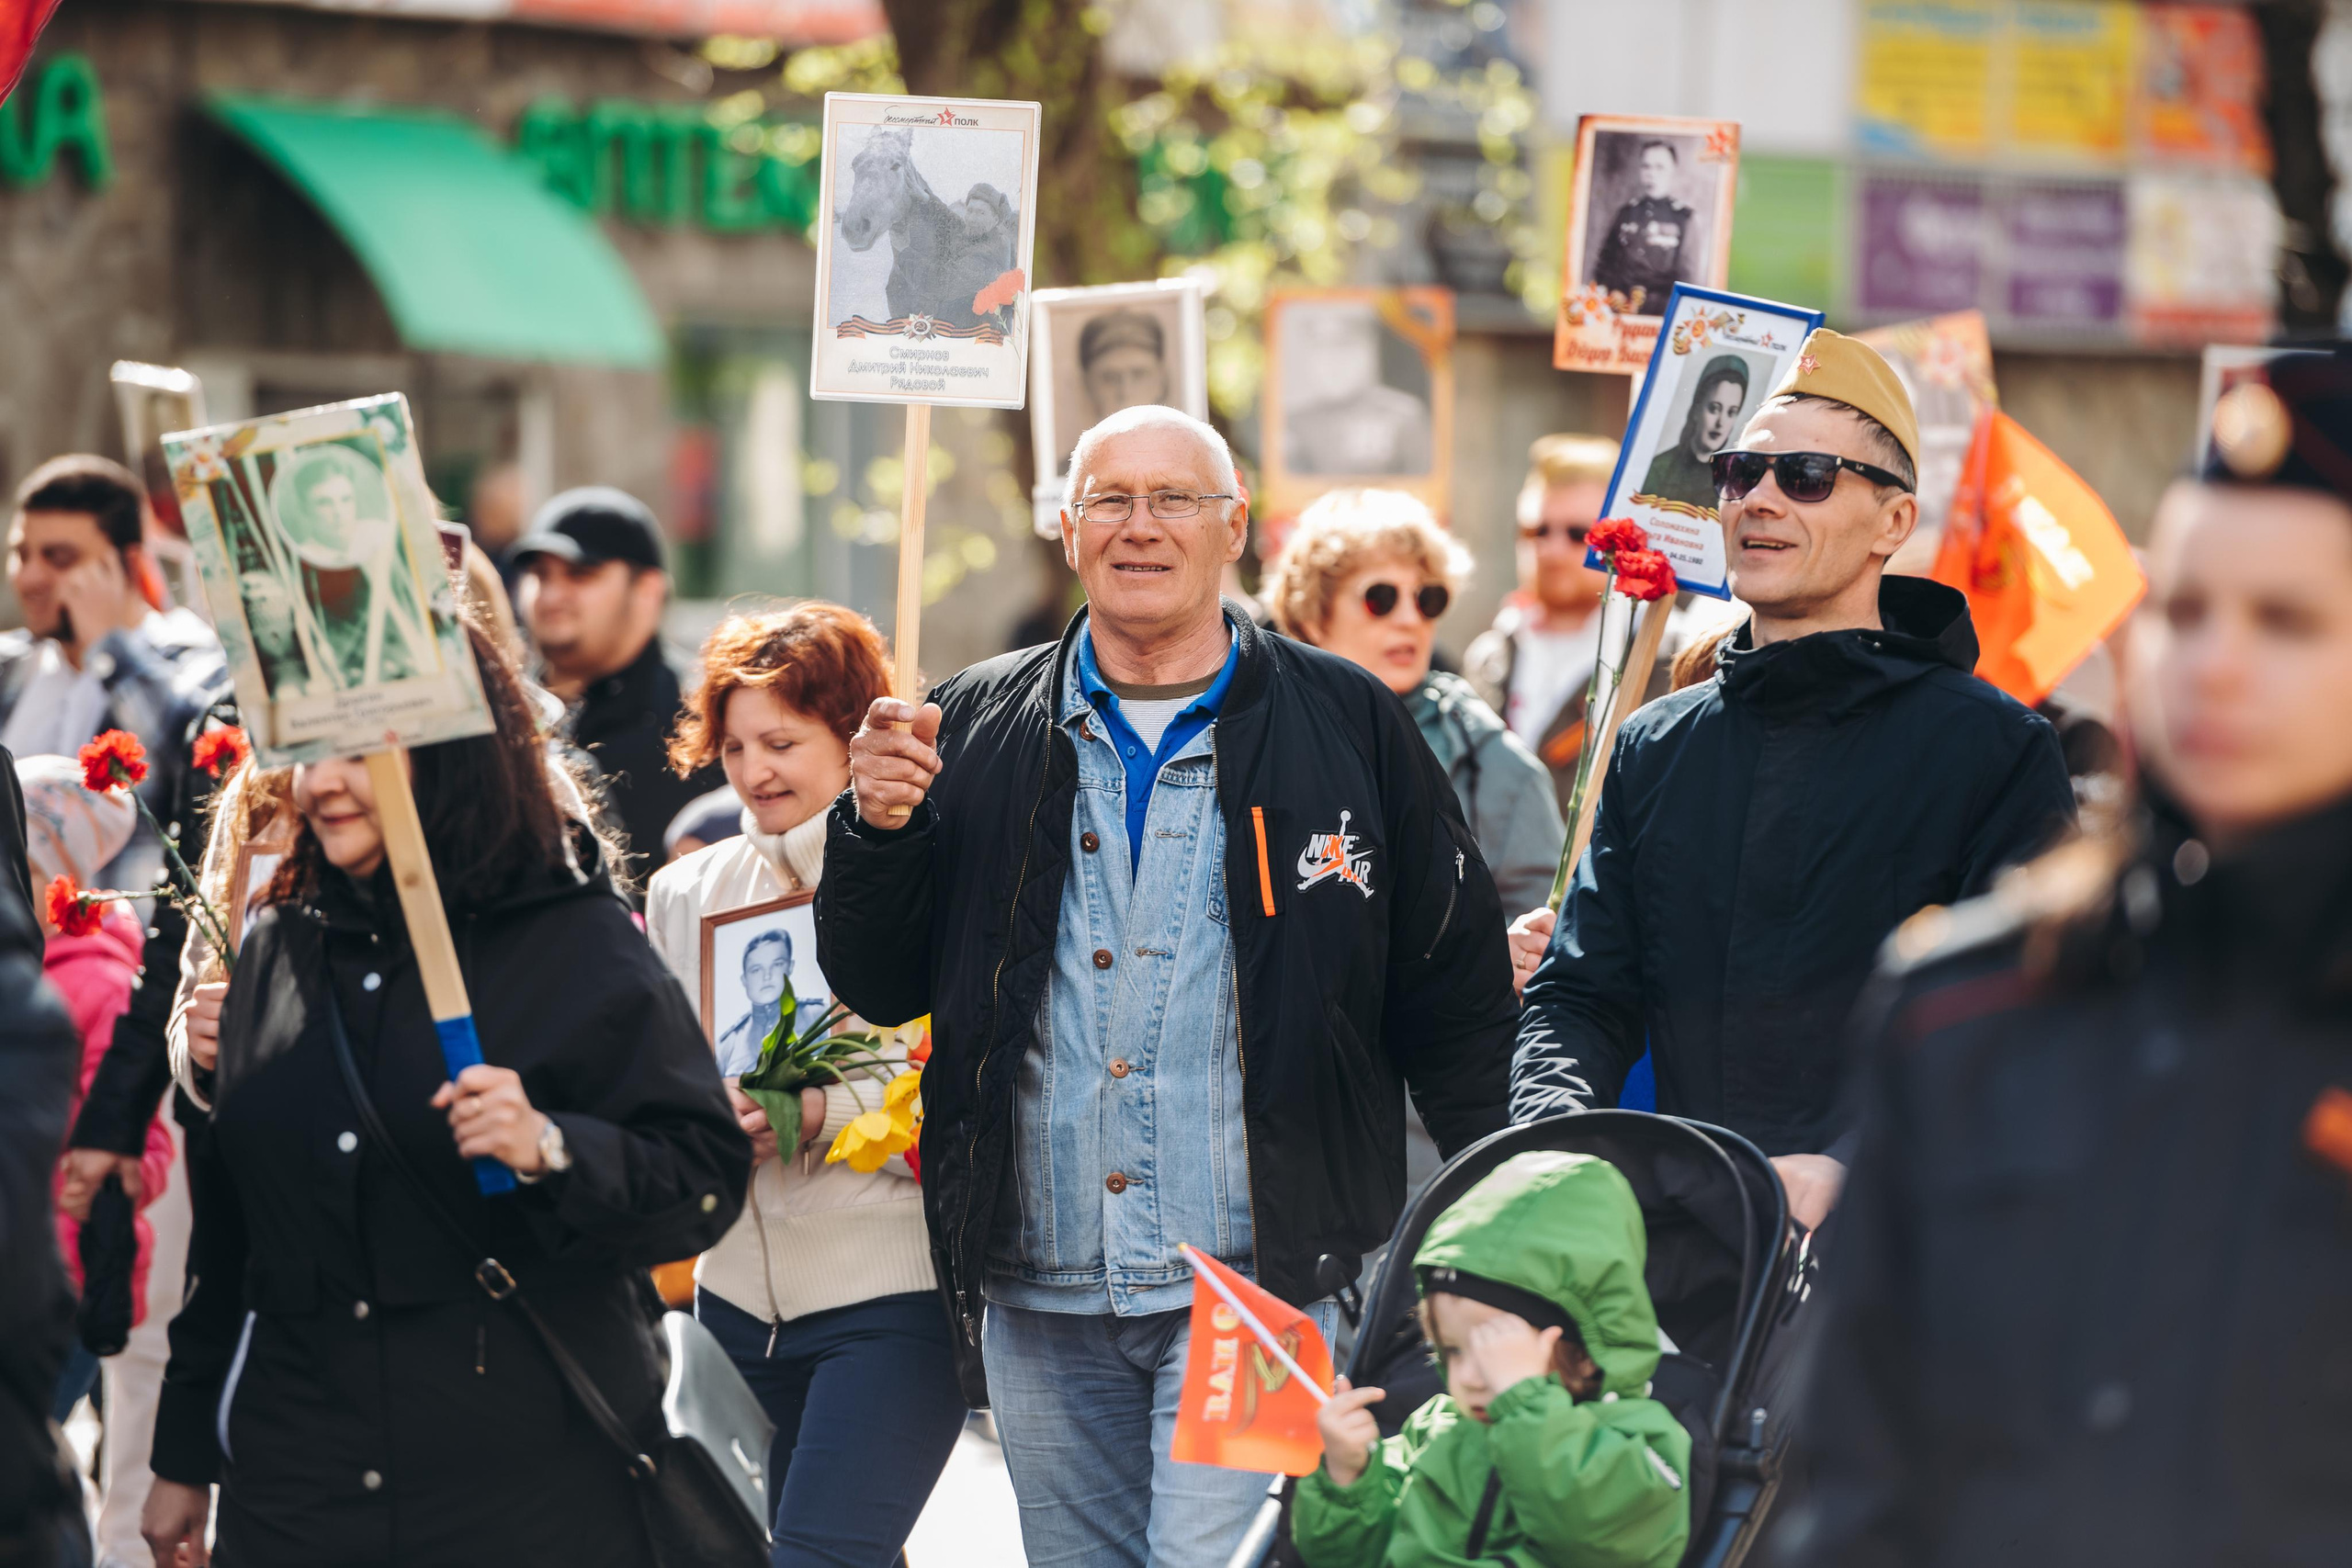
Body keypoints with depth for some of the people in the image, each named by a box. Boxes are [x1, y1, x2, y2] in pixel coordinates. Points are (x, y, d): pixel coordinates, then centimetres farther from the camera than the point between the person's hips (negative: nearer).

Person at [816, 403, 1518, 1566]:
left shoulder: (1346, 725, 2)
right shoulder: (977, 731, 9)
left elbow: (1455, 999, 5)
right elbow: (878, 988, 12)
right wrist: (878, 827, -6)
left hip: (1261, 1284, -3)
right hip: (1042, 1302, 4)